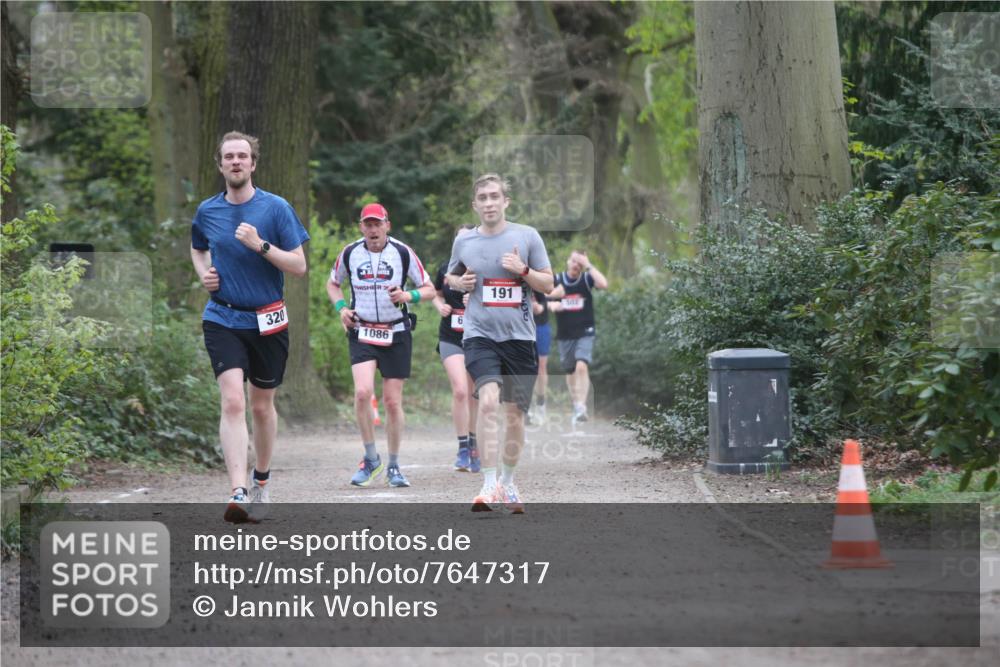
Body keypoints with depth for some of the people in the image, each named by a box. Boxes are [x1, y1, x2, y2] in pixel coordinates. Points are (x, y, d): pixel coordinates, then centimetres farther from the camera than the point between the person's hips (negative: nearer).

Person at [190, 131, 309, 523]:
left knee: (261, 406, 13)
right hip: (222, 318, 0)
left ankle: (262, 478, 36)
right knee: (233, 402, -17)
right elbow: (197, 249, 26)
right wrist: (203, 273, 5)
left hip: (267, 320, 0)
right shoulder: (207, 211, 5)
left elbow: (299, 266, -6)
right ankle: (239, 493, -26)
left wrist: (260, 245, -19)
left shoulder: (275, 208, -4)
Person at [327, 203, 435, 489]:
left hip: (396, 334, 0)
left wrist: (407, 296, -19)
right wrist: (341, 307, -2)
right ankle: (371, 459, -3)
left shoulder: (403, 253, -4)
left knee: (393, 401, 2)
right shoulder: (350, 253, 1)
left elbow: (429, 289, 2)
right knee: (363, 392, -20)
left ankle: (393, 467, 18)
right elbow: (333, 283, 18)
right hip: (361, 333, 0)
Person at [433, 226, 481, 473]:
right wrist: (440, 306, -1)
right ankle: (462, 448, -10)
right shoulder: (446, 269, 3)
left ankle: (474, 446, 27)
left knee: (474, 396, 10)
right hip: (451, 338, 0)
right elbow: (436, 294, 21)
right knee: (460, 391, -16)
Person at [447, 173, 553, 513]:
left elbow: (548, 284, 5)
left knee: (515, 413, 7)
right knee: (489, 399, -22)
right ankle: (489, 485, -21)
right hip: (479, 333, -1)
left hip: (519, 335, 1)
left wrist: (523, 270, -14)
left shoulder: (527, 236, 1)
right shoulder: (464, 241, 5)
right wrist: (460, 282, 0)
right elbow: (450, 276, 22)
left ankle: (507, 483, 27)